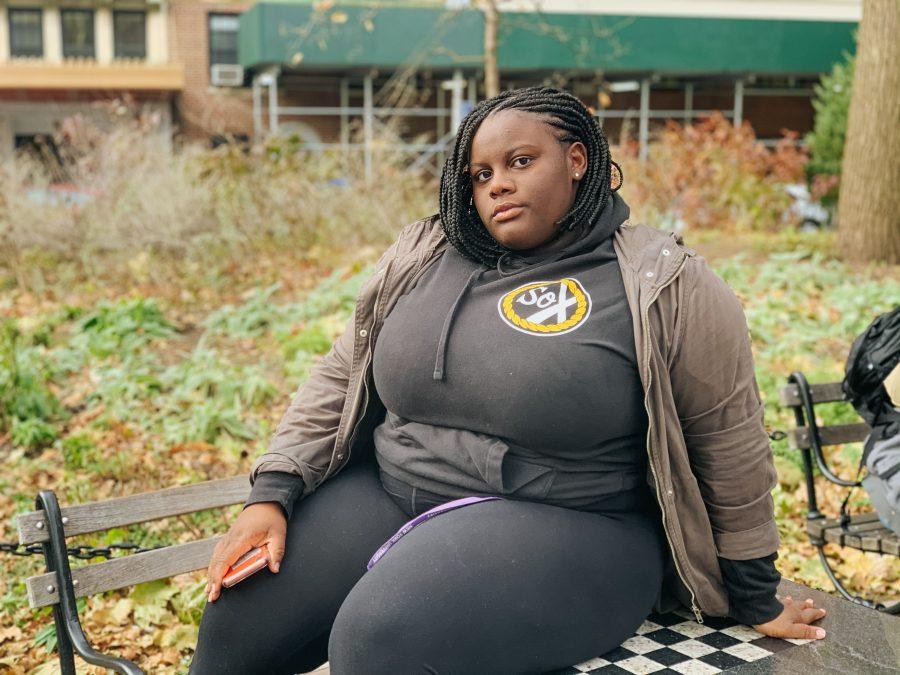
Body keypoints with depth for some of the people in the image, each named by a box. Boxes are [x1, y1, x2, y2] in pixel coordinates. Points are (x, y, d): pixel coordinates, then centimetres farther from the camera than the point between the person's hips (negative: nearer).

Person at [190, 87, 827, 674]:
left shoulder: (663, 287, -7)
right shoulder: (421, 257, 7)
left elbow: (729, 446, -2)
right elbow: (340, 380, 11)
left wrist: (755, 597, 5)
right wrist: (273, 494, -1)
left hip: (567, 526, -5)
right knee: (236, 621, -10)